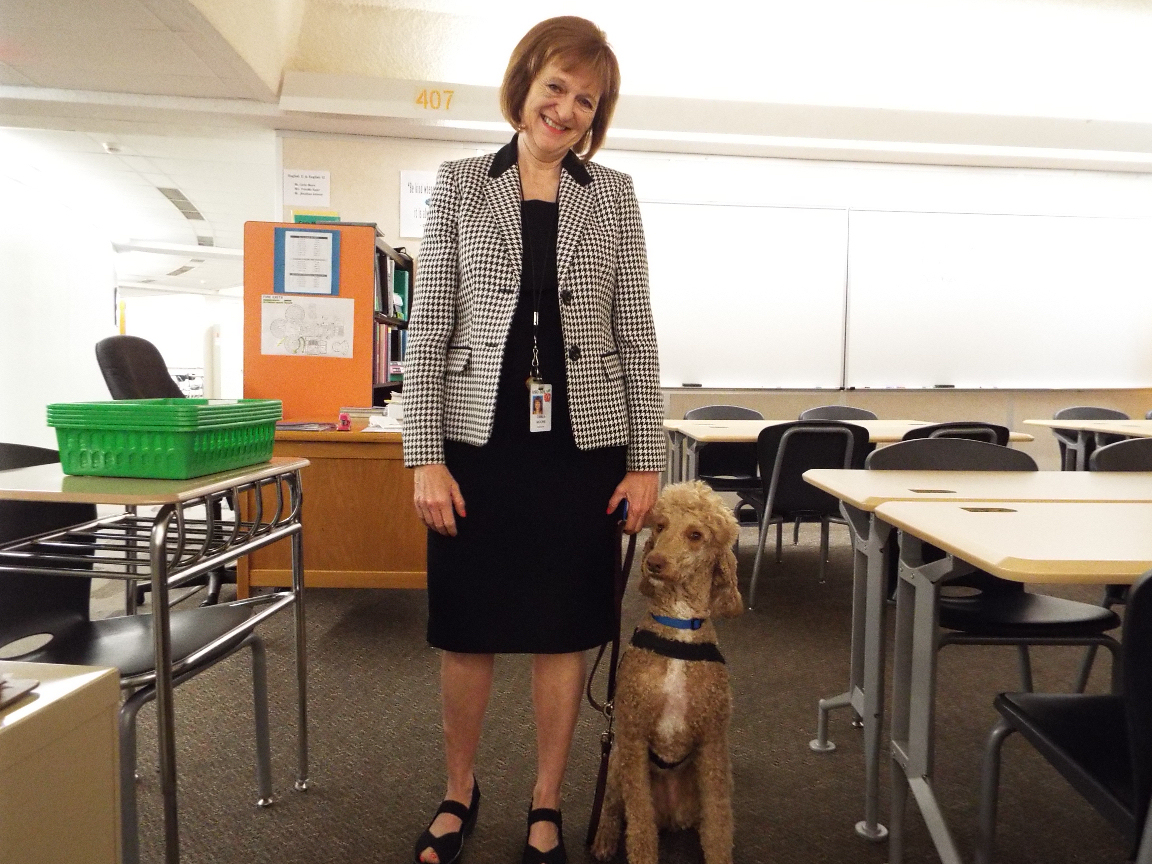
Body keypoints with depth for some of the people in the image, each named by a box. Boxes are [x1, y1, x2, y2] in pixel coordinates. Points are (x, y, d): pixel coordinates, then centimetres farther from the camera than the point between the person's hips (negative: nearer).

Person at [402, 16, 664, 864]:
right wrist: (426, 456, -6)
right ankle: (460, 791, 34)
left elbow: (636, 334, 5)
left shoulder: (614, 193, 7)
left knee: (565, 631, 9)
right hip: (478, 438, 0)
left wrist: (646, 459, 0)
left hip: (582, 444, 1)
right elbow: (429, 328, 1)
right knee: (467, 628, 10)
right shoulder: (460, 184, 5)